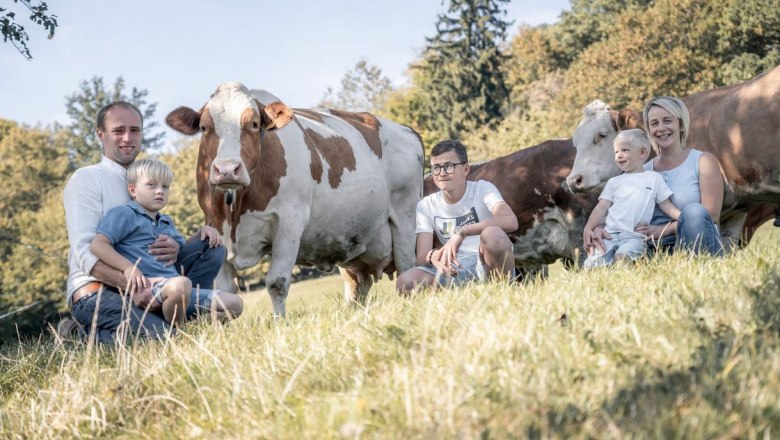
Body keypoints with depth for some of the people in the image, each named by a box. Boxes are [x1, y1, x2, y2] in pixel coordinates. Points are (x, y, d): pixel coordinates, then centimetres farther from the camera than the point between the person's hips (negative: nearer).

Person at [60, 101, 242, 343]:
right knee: (159, 336, -32)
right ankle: (87, 333, -8)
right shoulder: (86, 179, -4)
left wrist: (173, 249, -12)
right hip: (95, 292, -7)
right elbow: (86, 253, -15)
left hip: (144, 285, 7)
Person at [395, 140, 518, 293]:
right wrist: (433, 257, -27)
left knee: (492, 234, -35)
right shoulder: (426, 206, 11)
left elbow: (511, 221, -21)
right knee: (405, 282, -25)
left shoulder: (483, 189, 1)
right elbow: (421, 257, 0)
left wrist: (461, 232, -30)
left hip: (488, 265, -2)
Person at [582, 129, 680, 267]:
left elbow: (666, 205, 15)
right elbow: (602, 207, 14)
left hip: (635, 236, -2)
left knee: (623, 257, -35)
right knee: (592, 264, -23)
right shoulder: (614, 182, 21)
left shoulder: (654, 178, 16)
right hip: (610, 234, 3)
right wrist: (588, 228, -2)